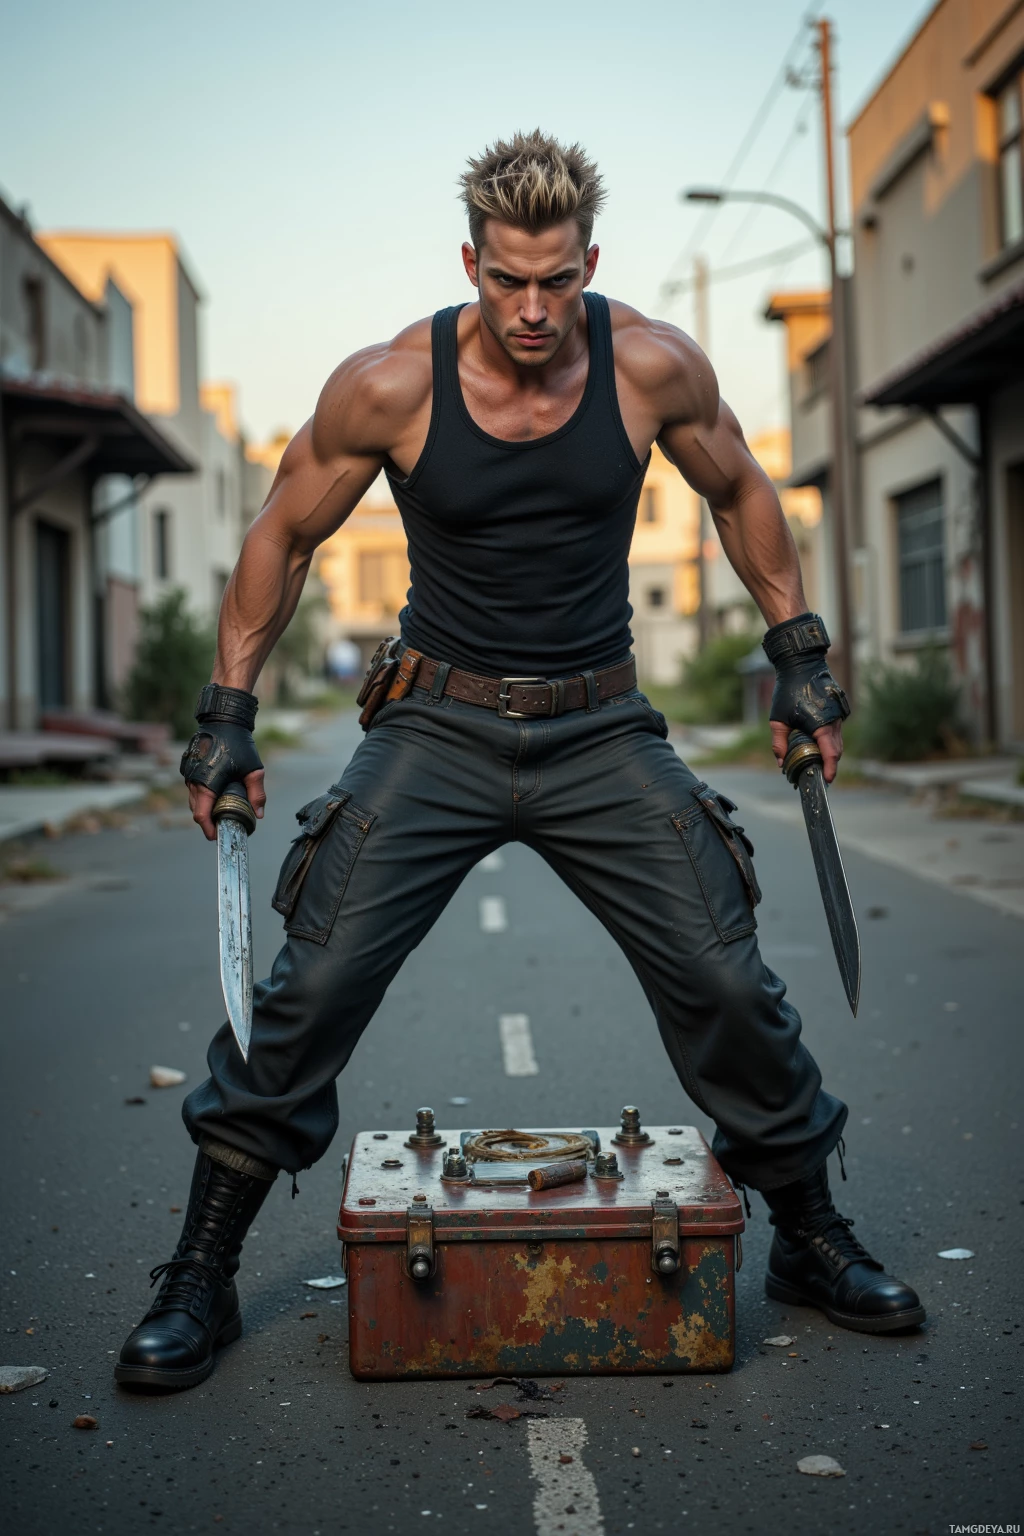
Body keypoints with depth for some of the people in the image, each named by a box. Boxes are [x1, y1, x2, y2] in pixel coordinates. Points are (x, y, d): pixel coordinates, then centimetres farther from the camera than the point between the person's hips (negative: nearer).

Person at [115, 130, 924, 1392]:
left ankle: (811, 1240, 22)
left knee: (726, 986, -3)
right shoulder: (388, 386, -11)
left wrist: (798, 655, 9)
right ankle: (200, 1279, 8)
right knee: (312, 988, -9)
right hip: (438, 726, -1)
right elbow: (285, 534, 2)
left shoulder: (654, 369, -8)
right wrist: (228, 709, 0)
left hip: (603, 731, 1)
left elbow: (739, 493, 11)